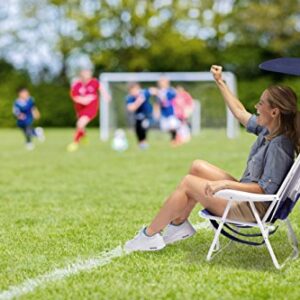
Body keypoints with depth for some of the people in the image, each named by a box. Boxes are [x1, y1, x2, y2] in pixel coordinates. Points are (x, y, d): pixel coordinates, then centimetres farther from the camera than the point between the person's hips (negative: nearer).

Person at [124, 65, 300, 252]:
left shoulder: (279, 147, -25)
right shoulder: (267, 131, 2)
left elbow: (266, 189, -28)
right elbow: (240, 112, 17)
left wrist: (227, 183, -34)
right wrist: (220, 82, 20)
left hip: (252, 208, -10)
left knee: (188, 183, -9)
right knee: (198, 167, 10)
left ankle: (150, 235, 4)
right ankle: (179, 224, 15)